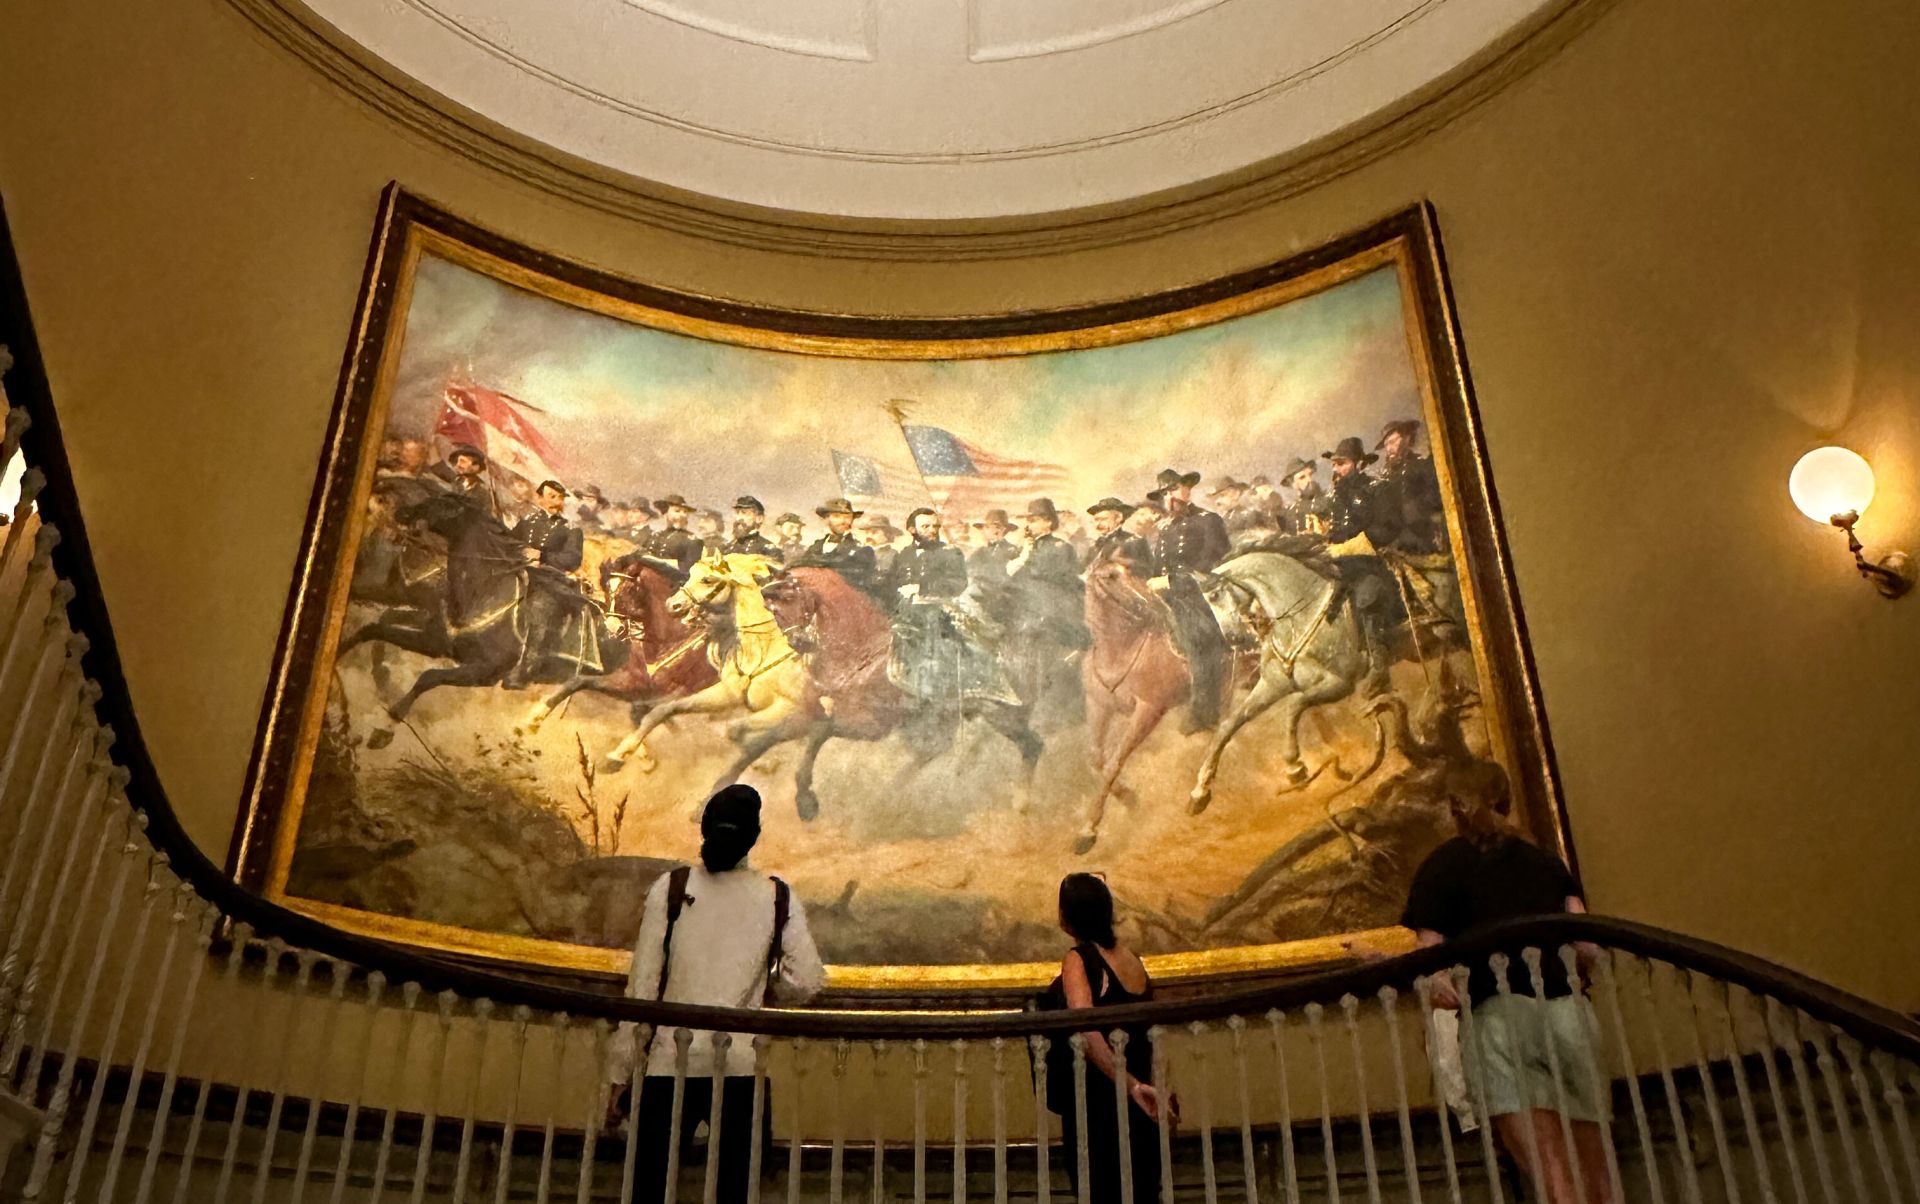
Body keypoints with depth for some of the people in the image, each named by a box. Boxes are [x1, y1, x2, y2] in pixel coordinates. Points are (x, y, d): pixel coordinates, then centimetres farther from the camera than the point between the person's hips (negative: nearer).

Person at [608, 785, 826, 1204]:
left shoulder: (671, 887, 1)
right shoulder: (778, 897, 4)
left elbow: (642, 985, -1)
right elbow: (808, 981, -2)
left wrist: (621, 1075, 3)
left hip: (671, 1064, -1)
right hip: (742, 1069, 1)